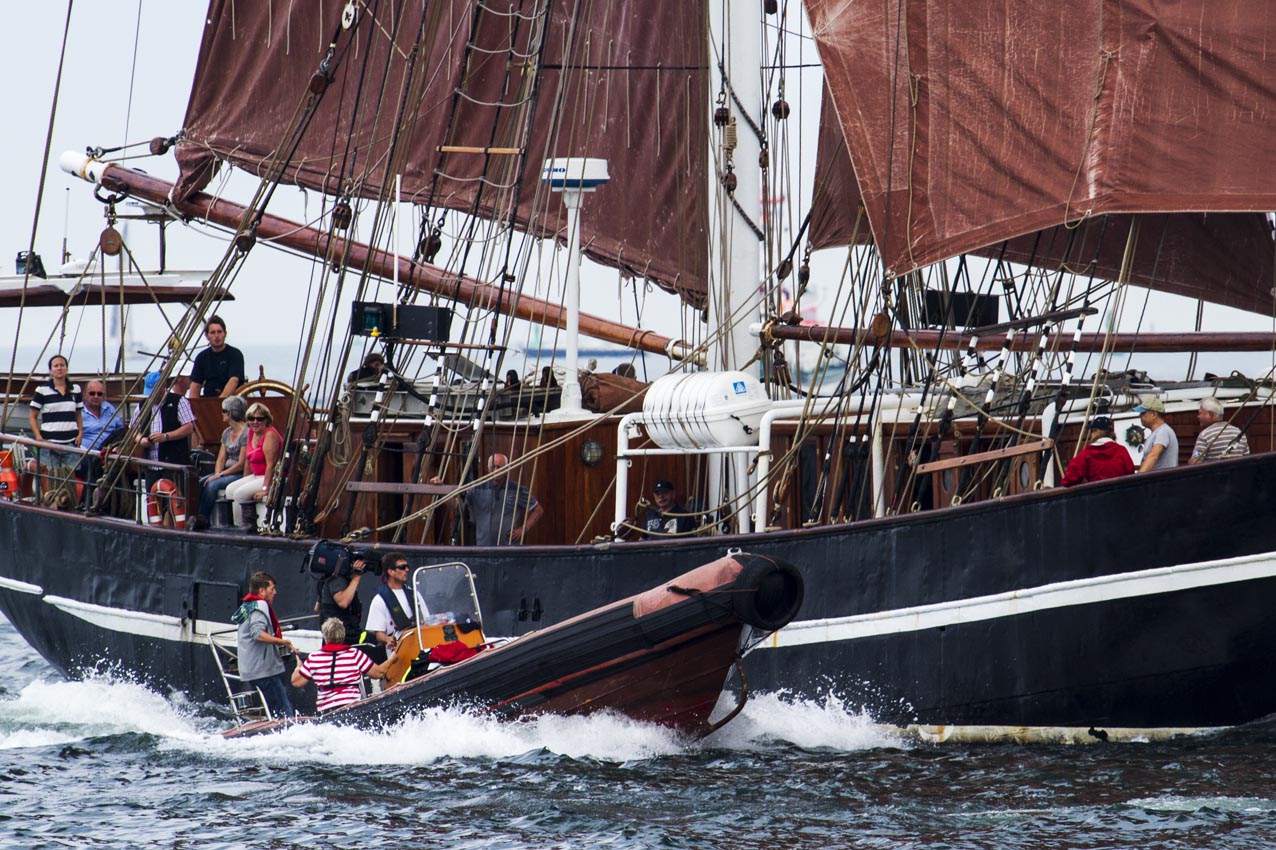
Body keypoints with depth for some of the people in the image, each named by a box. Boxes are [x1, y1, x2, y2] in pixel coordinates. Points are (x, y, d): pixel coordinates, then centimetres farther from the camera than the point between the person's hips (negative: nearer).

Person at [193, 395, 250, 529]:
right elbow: (221, 459, 12)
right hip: (227, 472, 8)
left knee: (212, 485, -29)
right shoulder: (226, 433, 15)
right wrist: (217, 474, -8)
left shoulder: (246, 433, -13)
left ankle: (202, 519, -22)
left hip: (240, 474, -8)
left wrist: (220, 475, -17)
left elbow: (241, 464, -16)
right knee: (199, 483, -15)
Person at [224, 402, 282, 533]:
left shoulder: (270, 435, -17)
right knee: (230, 489, -3)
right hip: (256, 476, 9)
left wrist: (265, 488, -27)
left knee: (241, 493, -21)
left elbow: (271, 464, -23)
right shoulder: (251, 433, 10)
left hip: (272, 477, -9)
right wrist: (244, 482, 12)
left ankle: (244, 526, -9)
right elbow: (249, 461, 17)